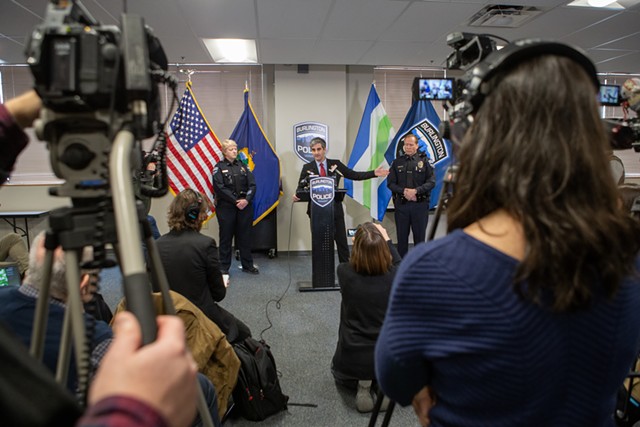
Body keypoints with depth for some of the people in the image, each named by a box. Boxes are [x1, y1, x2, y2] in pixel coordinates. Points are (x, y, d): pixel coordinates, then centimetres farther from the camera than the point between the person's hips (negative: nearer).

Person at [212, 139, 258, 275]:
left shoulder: (243, 166, 11)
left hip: (245, 206, 4)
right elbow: (219, 188, -11)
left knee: (245, 236, 10)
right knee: (226, 237, 3)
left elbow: (252, 184, 3)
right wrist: (235, 201, -15)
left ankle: (248, 265, 21)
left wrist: (246, 200, -13)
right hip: (226, 207, -3)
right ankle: (224, 267, 13)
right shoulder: (219, 167, 0)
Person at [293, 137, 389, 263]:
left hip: (335, 208, 1)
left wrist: (374, 173, -7)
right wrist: (297, 195, -20)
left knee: (341, 240, 8)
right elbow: (301, 187, 3)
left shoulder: (336, 164, 3)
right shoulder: (307, 167, 3)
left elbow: (354, 175, 2)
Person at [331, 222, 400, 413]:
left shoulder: (345, 273, -17)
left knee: (339, 371, 36)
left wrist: (358, 243, 19)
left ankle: (361, 383, 5)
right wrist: (386, 239, 13)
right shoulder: (393, 276, -16)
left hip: (352, 360, -1)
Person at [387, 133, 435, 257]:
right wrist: (404, 191, -13)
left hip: (420, 204, -1)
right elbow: (390, 183, 3)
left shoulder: (424, 161, 4)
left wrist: (415, 191, -17)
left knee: (419, 236, 6)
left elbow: (431, 182, -4)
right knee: (402, 236, 8)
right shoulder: (397, 162, 9)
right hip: (401, 204, 2)